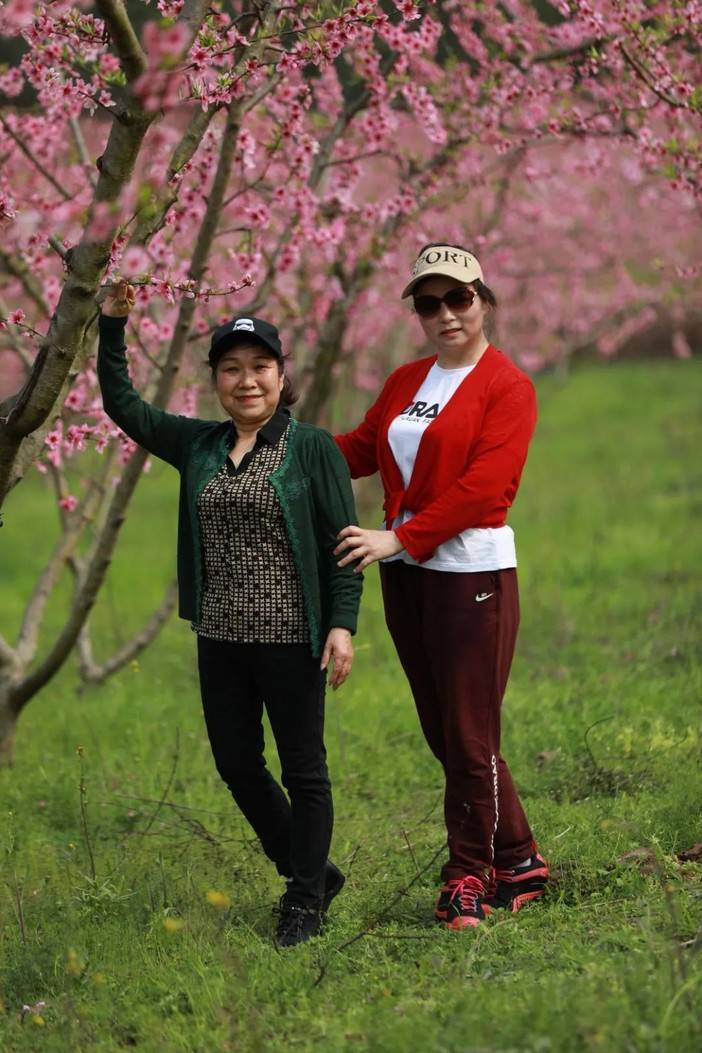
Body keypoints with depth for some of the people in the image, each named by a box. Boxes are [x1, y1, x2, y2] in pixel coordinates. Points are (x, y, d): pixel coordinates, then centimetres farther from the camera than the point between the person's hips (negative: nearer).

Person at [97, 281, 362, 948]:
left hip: (291, 639, -6)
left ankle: (305, 903, 15)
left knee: (302, 770, 4)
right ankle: (314, 873, 28)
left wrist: (342, 625, -15)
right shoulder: (198, 446, 9)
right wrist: (112, 324, 4)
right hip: (221, 638, 6)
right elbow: (122, 404, 12)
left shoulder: (314, 450, -5)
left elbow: (341, 543, -7)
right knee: (236, 766, 11)